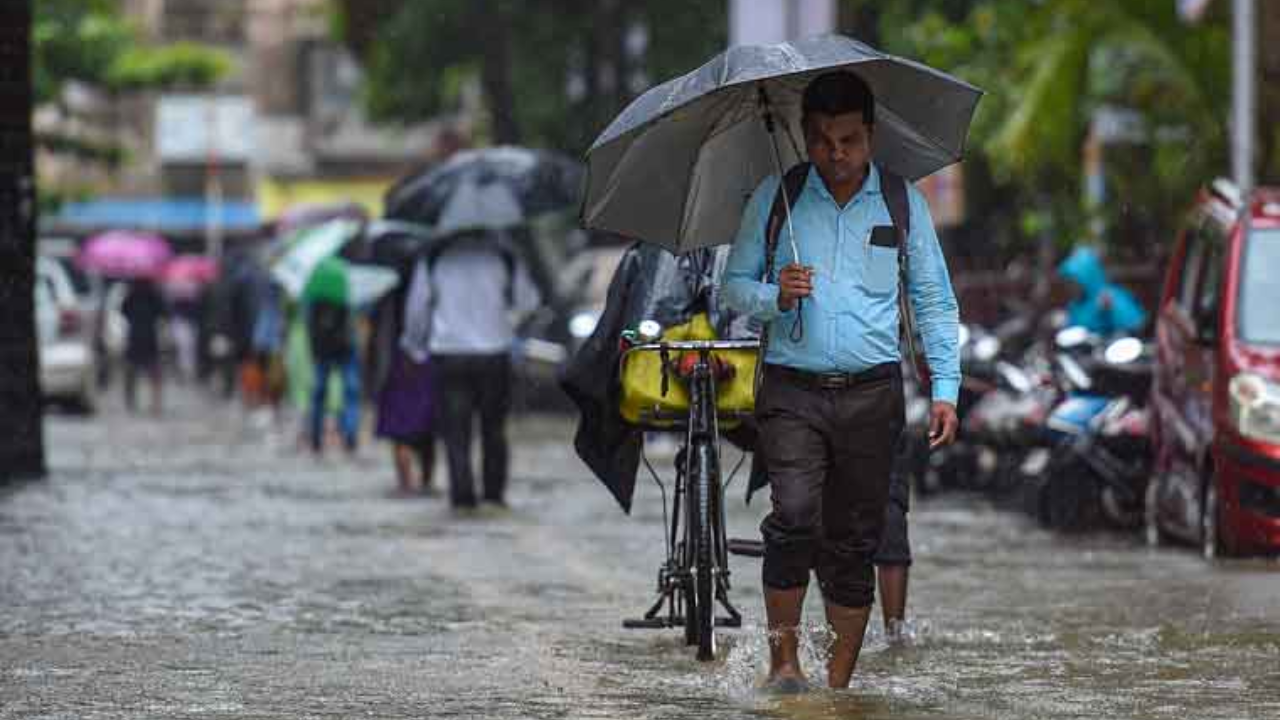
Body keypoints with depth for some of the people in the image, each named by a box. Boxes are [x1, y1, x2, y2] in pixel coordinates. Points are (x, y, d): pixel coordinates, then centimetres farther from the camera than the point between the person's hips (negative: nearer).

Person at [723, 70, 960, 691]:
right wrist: (774, 297, -11)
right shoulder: (774, 198, 6)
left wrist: (945, 389, 3)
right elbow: (734, 285, 11)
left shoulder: (901, 201, 8)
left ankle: (839, 685, 10)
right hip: (792, 390, -1)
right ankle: (783, 660, -11)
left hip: (871, 392, 1)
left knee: (854, 541, 3)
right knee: (795, 513, -21)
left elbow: (934, 301, 12)